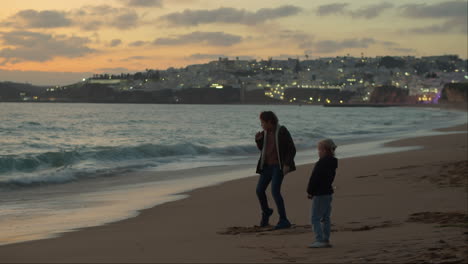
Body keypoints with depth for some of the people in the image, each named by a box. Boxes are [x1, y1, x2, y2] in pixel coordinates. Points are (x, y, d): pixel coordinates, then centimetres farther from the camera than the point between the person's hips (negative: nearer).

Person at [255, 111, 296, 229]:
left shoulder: (282, 131, -16)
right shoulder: (266, 132, 4)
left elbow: (292, 149, -15)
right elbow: (261, 148, 16)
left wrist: (287, 164, -25)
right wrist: (258, 139, -4)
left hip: (279, 166, -7)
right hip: (267, 166, 7)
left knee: (275, 191, -20)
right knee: (259, 191, 5)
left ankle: (284, 221, -12)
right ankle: (266, 212, 34)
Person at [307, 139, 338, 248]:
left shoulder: (320, 164, -19)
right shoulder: (333, 163, 9)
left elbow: (314, 179, -18)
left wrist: (310, 192, -5)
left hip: (319, 194, -9)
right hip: (328, 193, 9)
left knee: (315, 218, -4)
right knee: (325, 218, 14)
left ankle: (320, 240, -10)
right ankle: (326, 240, 16)